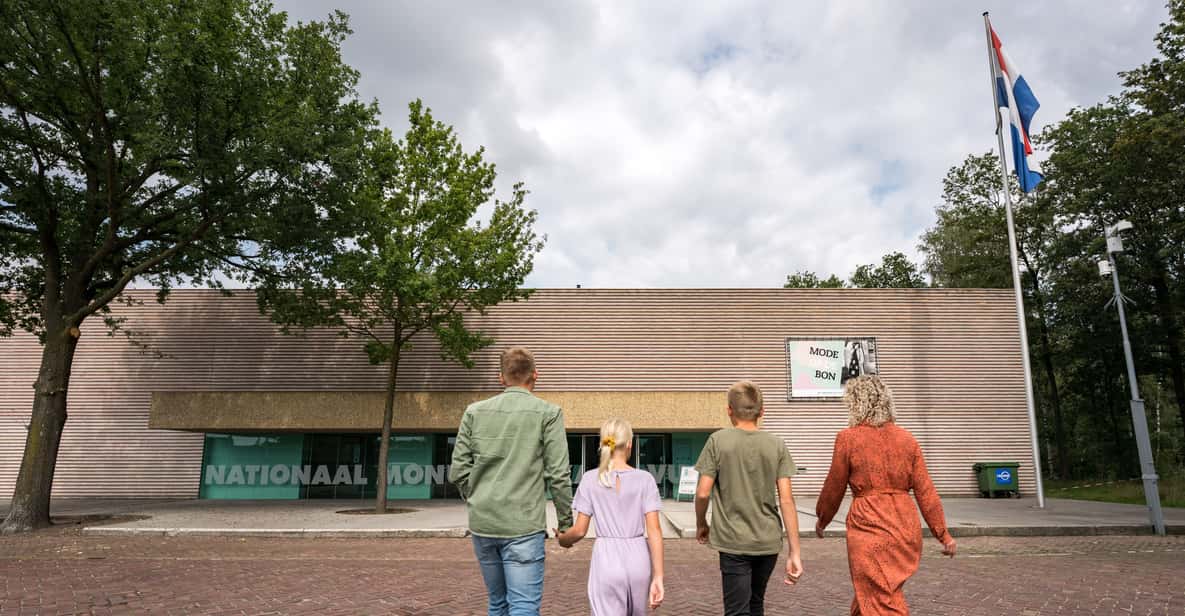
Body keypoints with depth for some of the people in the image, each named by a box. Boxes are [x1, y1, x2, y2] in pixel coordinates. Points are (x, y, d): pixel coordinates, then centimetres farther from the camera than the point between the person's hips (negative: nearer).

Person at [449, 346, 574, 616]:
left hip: (482, 524, 5)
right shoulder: (547, 413, -4)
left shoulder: (475, 412, 5)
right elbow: (557, 475, -7)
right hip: (523, 525, -4)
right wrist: (566, 522, 3)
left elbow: (458, 472, 4)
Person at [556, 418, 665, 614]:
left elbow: (580, 530, -1)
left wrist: (562, 539, 20)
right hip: (638, 561, 2)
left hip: (607, 562, -1)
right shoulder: (644, 479, -3)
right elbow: (654, 531, -7)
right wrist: (658, 577, -4)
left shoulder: (591, 479, -3)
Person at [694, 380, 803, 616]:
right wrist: (795, 552, -2)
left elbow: (703, 492, -9)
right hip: (769, 542, 4)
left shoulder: (718, 440, -7)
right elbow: (787, 500, -5)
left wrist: (701, 524, 10)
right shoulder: (776, 445, -1)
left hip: (733, 542, -3)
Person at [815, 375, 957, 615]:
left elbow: (834, 489, 0)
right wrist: (943, 534, 10)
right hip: (905, 528, 5)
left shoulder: (848, 438, -8)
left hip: (869, 526, -5)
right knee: (873, 592, 23)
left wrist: (822, 520, 16)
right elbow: (925, 490, 3)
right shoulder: (906, 438, 3)